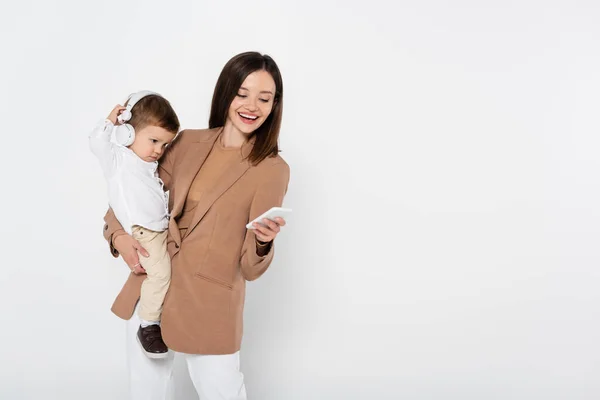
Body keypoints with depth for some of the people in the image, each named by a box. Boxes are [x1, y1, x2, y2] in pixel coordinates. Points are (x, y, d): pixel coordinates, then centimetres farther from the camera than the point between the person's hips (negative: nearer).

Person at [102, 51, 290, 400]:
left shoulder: (273, 169, -8)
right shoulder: (187, 143, 3)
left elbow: (250, 268, -11)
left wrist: (264, 240, -32)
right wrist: (118, 234, -6)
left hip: (210, 308, -4)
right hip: (150, 292, 4)